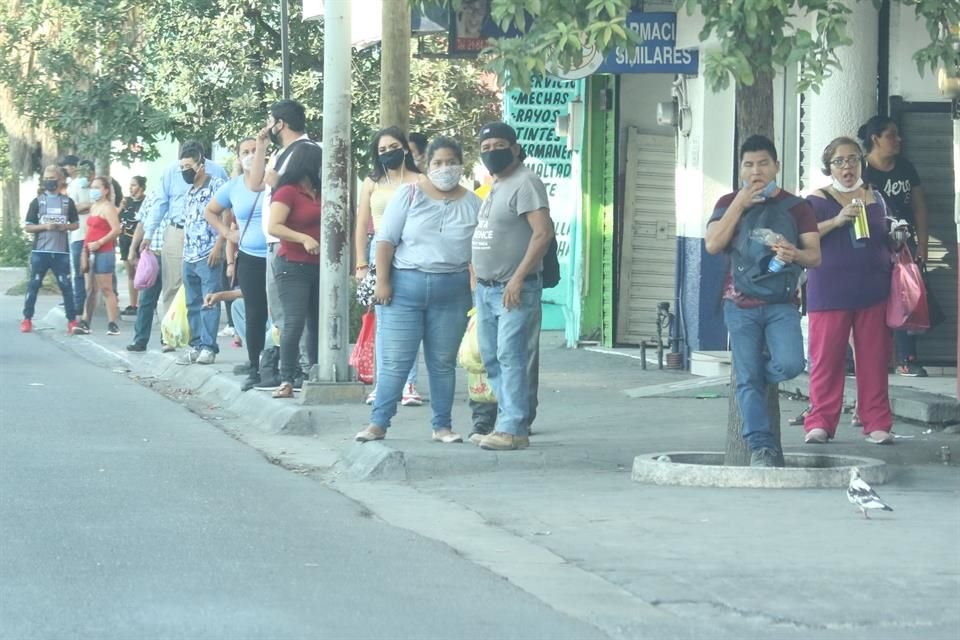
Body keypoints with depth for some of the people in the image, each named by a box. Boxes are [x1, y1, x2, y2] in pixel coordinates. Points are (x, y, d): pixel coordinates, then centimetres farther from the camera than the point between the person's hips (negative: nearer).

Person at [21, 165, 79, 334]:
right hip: (40, 251, -1)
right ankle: (27, 319, 8)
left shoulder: (67, 202, 8)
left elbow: (76, 224, 14)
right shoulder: (37, 201, 4)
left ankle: (72, 320, 6)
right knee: (33, 285, 2)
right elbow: (27, 227, 2)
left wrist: (65, 227, -7)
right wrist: (45, 226, -13)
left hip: (61, 252, 1)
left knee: (66, 286, 1)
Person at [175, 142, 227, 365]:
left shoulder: (216, 185, -4)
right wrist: (183, 251, 18)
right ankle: (196, 346, 12)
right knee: (192, 304, 8)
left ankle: (208, 347, -7)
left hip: (209, 255, -8)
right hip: (189, 257, 8)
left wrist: (218, 246, -16)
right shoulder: (189, 193, 19)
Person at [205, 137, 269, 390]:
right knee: (254, 315, 3)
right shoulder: (233, 187, 8)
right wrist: (227, 232, 12)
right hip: (249, 260, 3)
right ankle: (254, 370, 9)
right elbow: (210, 211, 23)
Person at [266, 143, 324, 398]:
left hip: (319, 266, 7)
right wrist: (304, 239, -25)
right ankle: (286, 380, -11)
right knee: (294, 322, -13)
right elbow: (274, 227, -17)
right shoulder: (287, 192, -7)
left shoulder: (318, 193, 16)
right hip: (293, 265, -7)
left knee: (318, 323, 6)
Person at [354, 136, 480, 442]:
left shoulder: (472, 204, 7)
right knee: (395, 360, -2)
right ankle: (378, 423, 3)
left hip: (452, 291, 2)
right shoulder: (409, 195, 2)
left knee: (443, 362, 8)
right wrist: (382, 281, -7)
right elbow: (386, 239, -1)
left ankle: (442, 426, 15)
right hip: (406, 285, -2)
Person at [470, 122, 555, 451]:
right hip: (486, 288, 10)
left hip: (514, 290, -10)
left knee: (511, 356, -12)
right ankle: (509, 421, 17)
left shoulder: (525, 183, -11)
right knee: (492, 359, 11)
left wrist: (518, 279, -24)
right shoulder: (495, 186, 18)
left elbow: (543, 232, -20)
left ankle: (513, 429, -13)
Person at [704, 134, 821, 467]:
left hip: (781, 304, 0)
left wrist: (795, 255, -21)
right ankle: (761, 446, -1)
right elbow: (712, 245, -5)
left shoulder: (796, 207, 8)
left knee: (790, 364, -21)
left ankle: (752, 379, 12)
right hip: (740, 304, 0)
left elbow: (815, 255, 2)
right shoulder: (729, 203, 10)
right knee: (747, 379, -5)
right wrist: (739, 204, -11)